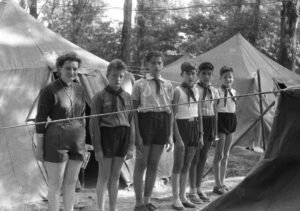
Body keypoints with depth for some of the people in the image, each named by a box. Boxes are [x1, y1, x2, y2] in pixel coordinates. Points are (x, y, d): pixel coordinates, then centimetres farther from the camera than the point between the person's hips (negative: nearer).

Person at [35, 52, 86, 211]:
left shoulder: (79, 89, 8)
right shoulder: (50, 90, -11)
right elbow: (40, 120, -9)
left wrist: (83, 143, 15)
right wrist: (39, 147, -9)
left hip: (76, 142, 6)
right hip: (56, 142, -6)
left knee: (71, 182, 13)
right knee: (55, 184, 2)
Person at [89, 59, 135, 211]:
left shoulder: (126, 97, 8)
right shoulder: (100, 96, -5)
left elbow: (131, 122, 10)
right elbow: (94, 123, -7)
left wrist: (131, 146, 5)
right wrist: (97, 147, -11)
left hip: (122, 137, 4)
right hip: (106, 136, -4)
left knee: (115, 176, 12)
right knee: (104, 176, 2)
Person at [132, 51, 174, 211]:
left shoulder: (167, 85, 9)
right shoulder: (140, 84, -2)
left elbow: (170, 111, 10)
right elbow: (134, 110, -4)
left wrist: (170, 135, 6)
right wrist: (137, 134, -11)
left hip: (163, 122, 4)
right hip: (146, 121, -4)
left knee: (154, 164, 10)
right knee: (141, 164, 3)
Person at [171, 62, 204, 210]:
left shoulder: (195, 90, 10)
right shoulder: (178, 91, -8)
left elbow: (198, 114, 14)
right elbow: (173, 116, -12)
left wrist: (201, 135, 10)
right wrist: (178, 138, -16)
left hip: (194, 127, 6)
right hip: (181, 126, -6)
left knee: (187, 165, 10)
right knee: (178, 165, -1)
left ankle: (183, 196, 18)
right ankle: (176, 198, 6)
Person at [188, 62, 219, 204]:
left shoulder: (214, 91, 8)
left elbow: (215, 111, 12)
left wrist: (215, 130, 11)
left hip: (209, 123, 6)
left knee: (203, 158, 12)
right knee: (195, 158, 1)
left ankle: (199, 188, 24)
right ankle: (192, 191, 11)